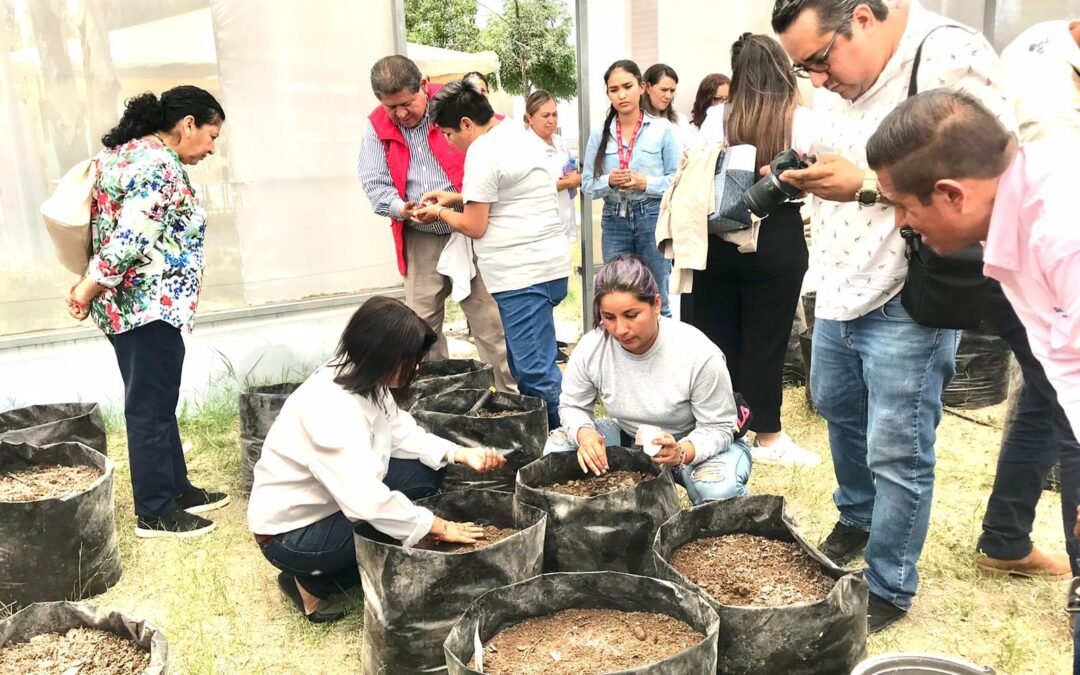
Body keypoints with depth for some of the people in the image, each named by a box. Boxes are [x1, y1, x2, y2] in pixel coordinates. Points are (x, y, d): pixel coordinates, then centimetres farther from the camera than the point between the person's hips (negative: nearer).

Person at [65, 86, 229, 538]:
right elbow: (129, 242, -24)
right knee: (151, 409, 0)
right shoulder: (160, 166, -18)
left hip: (125, 303, 10)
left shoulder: (123, 150, 14)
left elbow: (115, 231, 15)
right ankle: (155, 513, 12)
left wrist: (92, 287, 10)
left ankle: (176, 489, 30)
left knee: (152, 405, 17)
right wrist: (88, 292, -14)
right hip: (151, 306, -10)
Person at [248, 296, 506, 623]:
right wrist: (438, 527, -29)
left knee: (426, 472, -3)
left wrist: (461, 454, -13)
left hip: (338, 500, 9)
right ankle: (312, 583, 0)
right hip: (291, 533, -9)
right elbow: (366, 500, -39)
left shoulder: (363, 380, -7)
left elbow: (403, 434, 1)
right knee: (404, 534, -20)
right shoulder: (332, 408, -34)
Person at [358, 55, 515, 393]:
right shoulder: (376, 127, 3)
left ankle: (510, 392, 8)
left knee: (488, 317, -1)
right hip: (420, 240, 3)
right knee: (421, 322, 6)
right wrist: (401, 209, -22)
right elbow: (374, 184, -1)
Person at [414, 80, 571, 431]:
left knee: (536, 370, -7)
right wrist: (458, 198, 24)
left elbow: (474, 227, -10)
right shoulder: (522, 135, 16)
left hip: (522, 274, -10)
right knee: (525, 362, 15)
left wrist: (441, 212, 8)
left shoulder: (482, 152, -12)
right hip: (548, 264, 10)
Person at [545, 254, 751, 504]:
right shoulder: (590, 349, -20)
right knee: (557, 448, -16)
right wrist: (584, 434, -30)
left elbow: (718, 427, -21)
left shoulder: (699, 353, -30)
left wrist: (681, 453, -42)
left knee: (719, 489, -35)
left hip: (695, 444, -3)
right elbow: (573, 407, -5)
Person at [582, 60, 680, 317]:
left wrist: (646, 183, -15)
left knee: (657, 300, 5)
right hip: (614, 221, 3)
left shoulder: (662, 129, -2)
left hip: (653, 218, -3)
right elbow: (588, 185, 6)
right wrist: (609, 181, -13)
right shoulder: (599, 135, 7)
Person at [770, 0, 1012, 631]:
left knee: (896, 453, 0)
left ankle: (890, 588, 20)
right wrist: (804, 173, -2)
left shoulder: (953, 58, -18)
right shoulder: (838, 81, 7)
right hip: (840, 289, 8)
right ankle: (857, 518, 48)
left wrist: (866, 186, -29)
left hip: (910, 300, -8)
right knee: (840, 411, 23)